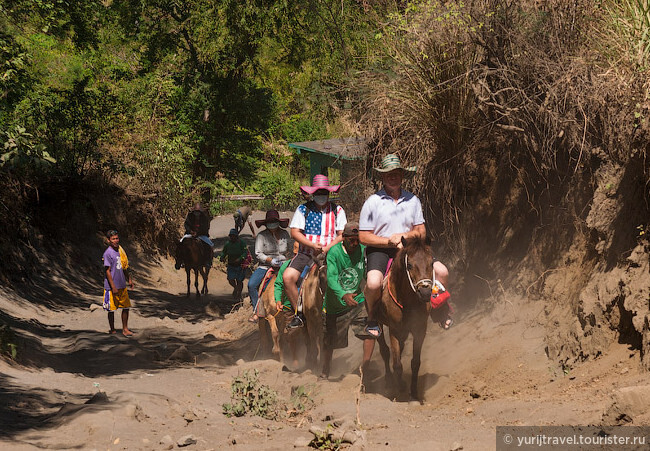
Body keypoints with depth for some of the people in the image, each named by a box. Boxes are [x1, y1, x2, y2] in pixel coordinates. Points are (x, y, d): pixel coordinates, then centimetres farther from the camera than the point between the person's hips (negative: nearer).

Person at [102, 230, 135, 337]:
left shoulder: (120, 250, 8)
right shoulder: (108, 253, -14)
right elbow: (107, 271, -16)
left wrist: (129, 279, 19)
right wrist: (113, 287, -19)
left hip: (122, 285, 7)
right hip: (112, 287, -7)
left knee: (126, 307, 8)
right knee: (111, 309, 4)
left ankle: (125, 329, 15)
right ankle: (112, 330, 16)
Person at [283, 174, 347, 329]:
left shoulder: (337, 210, 9)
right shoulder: (303, 209, 7)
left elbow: (342, 234, 4)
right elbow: (295, 232, 0)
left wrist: (327, 248, -13)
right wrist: (313, 245, -12)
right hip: (305, 253, 1)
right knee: (288, 277, -20)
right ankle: (299, 314, -10)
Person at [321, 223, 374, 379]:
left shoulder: (363, 251, -5)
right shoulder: (334, 252, -18)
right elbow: (331, 278, -30)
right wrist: (344, 295, -46)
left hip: (358, 301, 3)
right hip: (336, 304, -3)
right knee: (330, 341, 8)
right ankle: (325, 372, 31)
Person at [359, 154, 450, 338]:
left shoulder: (412, 200, 8)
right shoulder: (372, 202, -4)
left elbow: (421, 232, 11)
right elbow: (364, 237, -5)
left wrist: (406, 235, -10)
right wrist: (390, 241, -15)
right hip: (379, 250, -4)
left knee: (441, 271, -15)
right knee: (374, 282, -34)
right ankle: (372, 319, -5)